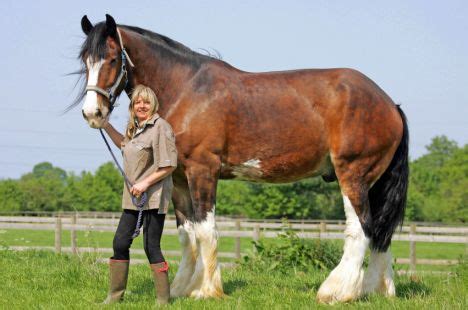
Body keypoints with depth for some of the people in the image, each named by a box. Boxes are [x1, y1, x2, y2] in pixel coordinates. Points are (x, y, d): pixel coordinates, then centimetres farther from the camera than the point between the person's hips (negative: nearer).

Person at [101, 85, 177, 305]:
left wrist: (146, 183, -21)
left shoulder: (161, 127, -11)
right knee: (120, 242, 8)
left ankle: (163, 299, 0)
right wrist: (106, 126, 31)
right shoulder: (135, 128, 15)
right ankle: (115, 294, 17)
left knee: (151, 247, -7)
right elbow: (124, 144, 39)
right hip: (133, 196, 9)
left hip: (153, 196, -9)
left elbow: (169, 166, -16)